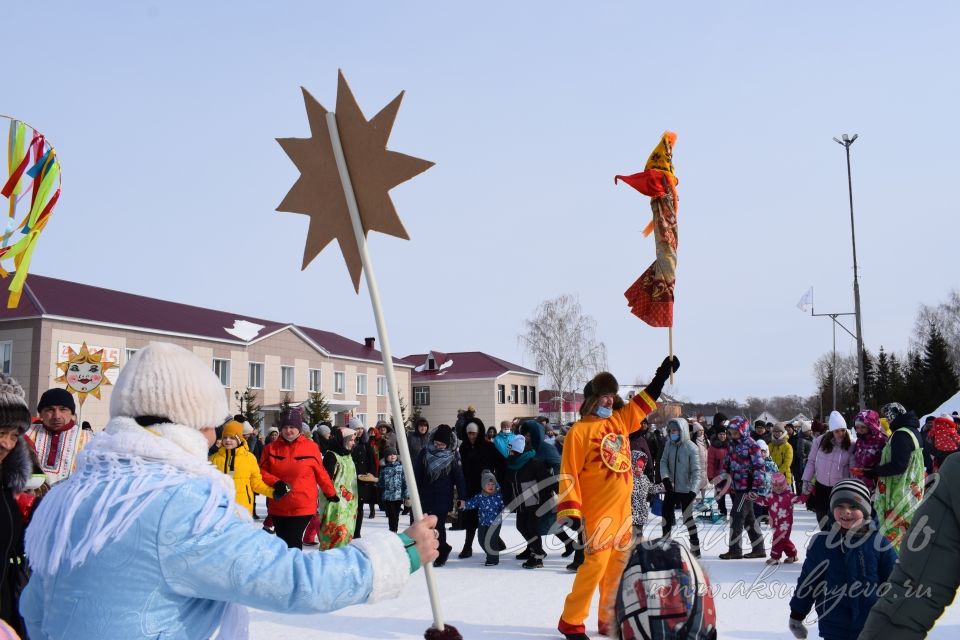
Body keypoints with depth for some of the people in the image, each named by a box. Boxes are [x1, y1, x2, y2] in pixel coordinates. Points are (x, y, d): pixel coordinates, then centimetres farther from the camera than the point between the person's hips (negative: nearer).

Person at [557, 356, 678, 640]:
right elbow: (569, 474, -11)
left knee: (619, 565, 11)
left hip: (623, 508, 7)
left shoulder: (620, 420, 11)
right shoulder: (579, 431, -8)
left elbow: (644, 401, 22)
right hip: (598, 510, -7)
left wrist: (664, 372, 17)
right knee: (596, 563, -11)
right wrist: (571, 509, -17)